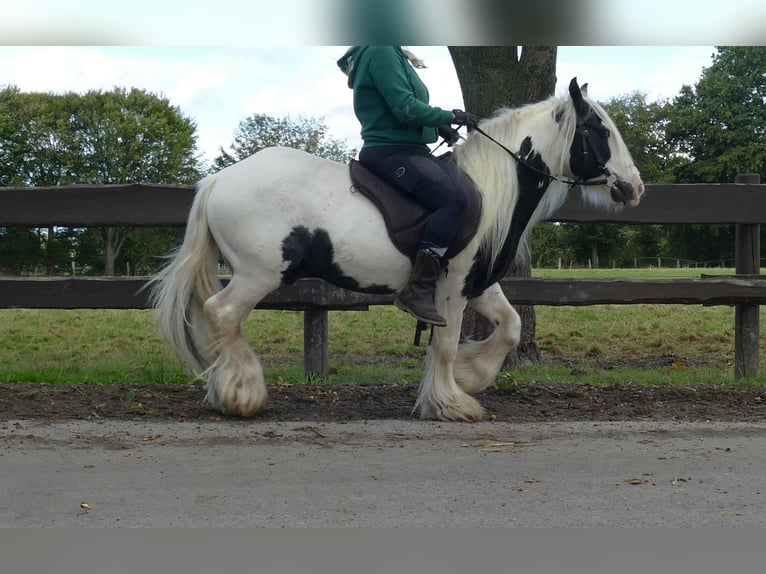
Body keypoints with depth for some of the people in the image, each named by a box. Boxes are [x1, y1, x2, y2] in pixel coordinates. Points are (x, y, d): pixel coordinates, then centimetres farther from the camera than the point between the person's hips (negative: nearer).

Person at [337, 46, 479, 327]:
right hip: (391, 152, -11)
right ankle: (417, 291, -25)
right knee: (453, 198, -25)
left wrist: (438, 126, 5)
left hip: (407, 149, 11)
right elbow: (406, 109, -20)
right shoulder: (381, 51, -13)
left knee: (458, 195, 5)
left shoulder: (390, 53, 20)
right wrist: (450, 116, -8)